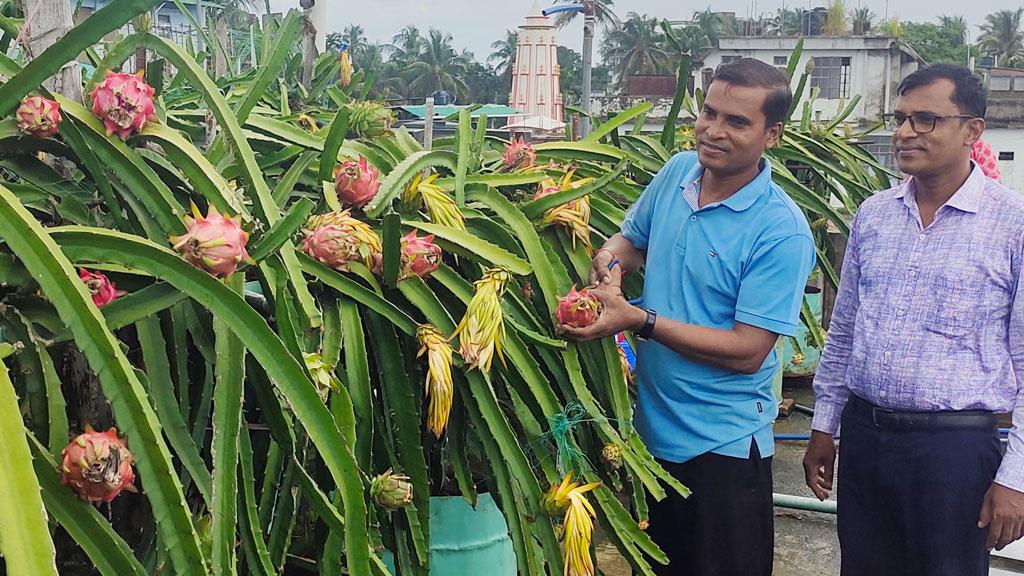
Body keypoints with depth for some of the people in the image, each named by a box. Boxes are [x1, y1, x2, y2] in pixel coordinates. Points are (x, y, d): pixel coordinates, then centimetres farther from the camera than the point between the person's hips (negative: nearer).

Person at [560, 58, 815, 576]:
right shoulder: (676, 173, 0)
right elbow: (632, 239, 17)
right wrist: (611, 262, -7)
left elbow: (748, 352, -23)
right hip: (650, 428, 6)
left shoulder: (781, 231, -20)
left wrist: (641, 320, -28)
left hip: (723, 446, -6)